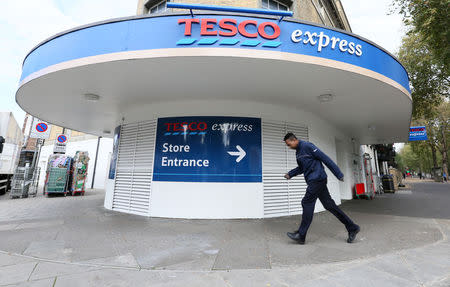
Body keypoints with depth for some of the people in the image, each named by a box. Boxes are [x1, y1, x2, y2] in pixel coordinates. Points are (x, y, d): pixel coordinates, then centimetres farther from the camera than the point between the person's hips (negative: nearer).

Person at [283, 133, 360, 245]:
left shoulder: (307, 146, -12)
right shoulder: (298, 152, 16)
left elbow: (325, 159, -14)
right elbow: (301, 168, 27)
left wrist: (338, 174, -15)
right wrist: (290, 174, 14)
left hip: (317, 179, -9)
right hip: (313, 181, 9)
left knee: (307, 203, -7)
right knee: (329, 205, 10)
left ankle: (301, 235, 1)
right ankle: (352, 228, 21)